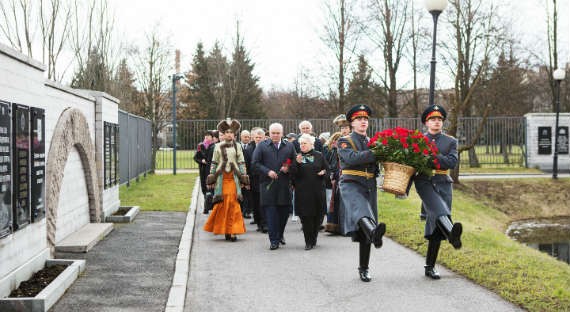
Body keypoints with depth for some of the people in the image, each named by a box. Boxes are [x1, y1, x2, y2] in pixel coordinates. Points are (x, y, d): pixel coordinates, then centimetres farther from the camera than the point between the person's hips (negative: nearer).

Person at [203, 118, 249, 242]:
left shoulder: (237, 146, 10)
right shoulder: (218, 146, 8)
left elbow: (241, 162, 9)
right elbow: (214, 163, 11)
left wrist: (243, 177, 4)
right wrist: (211, 177, 7)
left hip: (233, 178, 0)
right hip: (221, 178, 0)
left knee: (233, 204, -7)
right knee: (221, 203, -2)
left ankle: (232, 231, -6)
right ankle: (224, 230, 10)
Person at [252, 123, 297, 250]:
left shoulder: (289, 146, 13)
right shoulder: (262, 146, 6)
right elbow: (255, 163, 1)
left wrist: (288, 168, -6)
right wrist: (267, 172, -12)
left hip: (284, 185, 2)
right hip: (268, 184, -2)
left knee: (284, 210, 5)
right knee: (271, 211, -4)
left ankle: (280, 234, 28)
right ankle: (274, 240, -1)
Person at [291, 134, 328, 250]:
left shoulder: (319, 156, 8)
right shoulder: (298, 157, 6)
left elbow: (327, 169, 15)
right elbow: (294, 174, -2)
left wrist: (323, 172, -7)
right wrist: (297, 163, -17)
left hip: (317, 191, 1)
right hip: (303, 191, -1)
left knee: (317, 216, 5)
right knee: (306, 216, -6)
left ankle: (313, 239, 24)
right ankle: (308, 242, 1)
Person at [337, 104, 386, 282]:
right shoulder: (344, 142, 4)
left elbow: (380, 165, 18)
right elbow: (351, 158, -16)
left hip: (369, 187, 5)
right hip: (351, 185, -5)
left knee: (365, 233, 3)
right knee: (360, 210, -37)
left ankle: (364, 269, 11)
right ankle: (374, 232, -67)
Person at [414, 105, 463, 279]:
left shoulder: (451, 142, 12)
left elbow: (452, 162, -4)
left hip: (443, 184, 1)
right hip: (424, 182, -1)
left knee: (435, 225, -1)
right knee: (438, 210, -30)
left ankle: (430, 267, 6)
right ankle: (452, 234, -60)